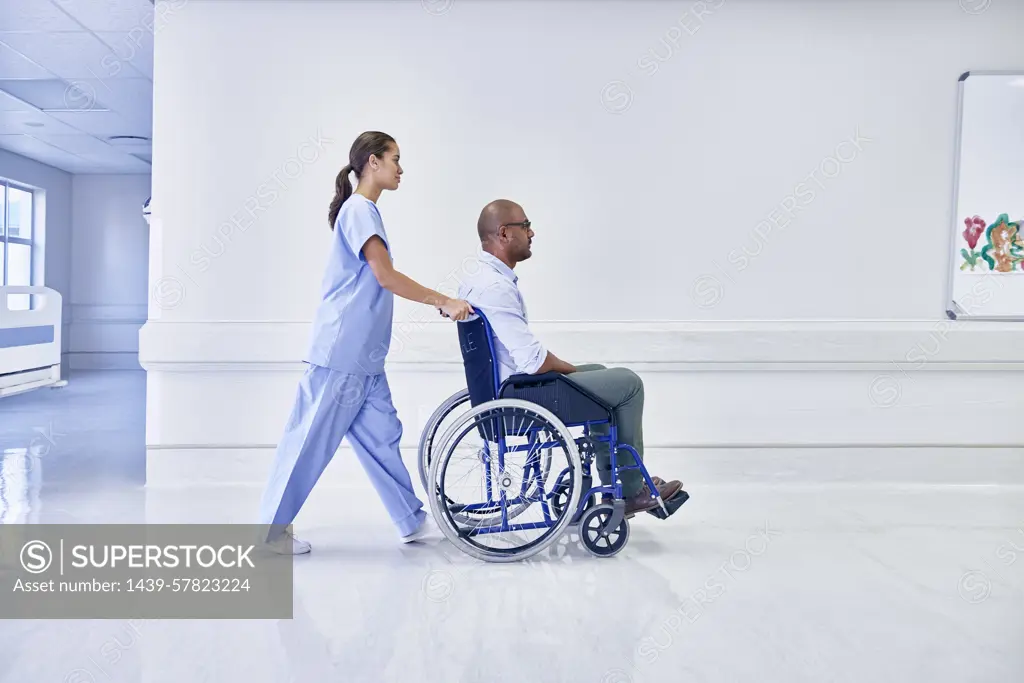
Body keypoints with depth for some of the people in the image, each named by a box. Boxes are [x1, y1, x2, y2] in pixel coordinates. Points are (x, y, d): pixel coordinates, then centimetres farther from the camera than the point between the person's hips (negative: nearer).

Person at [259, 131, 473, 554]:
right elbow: (386, 276, -20)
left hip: (363, 356, 10)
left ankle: (412, 521, 20)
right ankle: (272, 529, 12)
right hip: (341, 352, -10)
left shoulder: (364, 211, 19)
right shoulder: (359, 210, -11)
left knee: (381, 435, 12)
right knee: (311, 440, -1)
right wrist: (444, 302, -17)